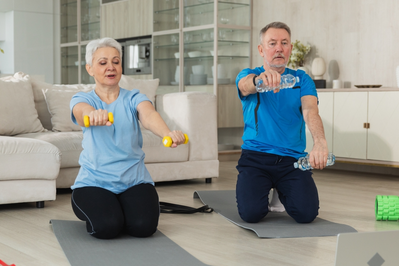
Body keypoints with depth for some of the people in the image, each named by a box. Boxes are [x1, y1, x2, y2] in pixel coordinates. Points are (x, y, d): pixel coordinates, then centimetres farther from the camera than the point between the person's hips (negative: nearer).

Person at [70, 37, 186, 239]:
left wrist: (168, 133, -45)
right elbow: (83, 110, -25)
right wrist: (93, 114, -53)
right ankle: (96, 209, 10)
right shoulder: (81, 99, 1)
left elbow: (149, 115, -20)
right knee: (106, 227, -27)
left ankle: (123, 207, 13)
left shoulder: (133, 98, 3)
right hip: (94, 181, -1)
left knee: (143, 226, -23)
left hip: (134, 179, 1)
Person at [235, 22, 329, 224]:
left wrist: (319, 142, -36)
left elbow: (310, 110, -13)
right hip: (255, 156, -1)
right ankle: (264, 190, 15)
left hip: (292, 158, 1)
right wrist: (260, 78, -50)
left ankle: (282, 192, 17)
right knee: (251, 213, -22)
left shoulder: (301, 79, 7)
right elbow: (246, 85, -23)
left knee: (306, 213, -18)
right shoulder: (248, 76, 4)